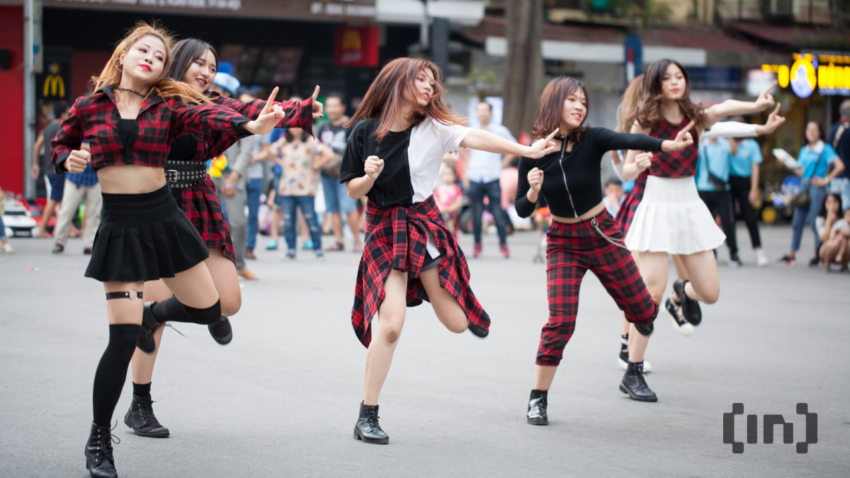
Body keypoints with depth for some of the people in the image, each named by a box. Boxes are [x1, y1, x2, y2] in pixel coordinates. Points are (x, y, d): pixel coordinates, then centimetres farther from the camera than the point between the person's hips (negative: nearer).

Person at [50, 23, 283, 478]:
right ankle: (98, 441, 9)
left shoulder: (169, 106, 0)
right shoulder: (88, 107, 0)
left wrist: (251, 124, -38)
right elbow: (60, 146, 15)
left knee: (207, 309, 7)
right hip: (119, 224, -2)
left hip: (164, 218, 3)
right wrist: (70, 160, -9)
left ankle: (151, 312, 42)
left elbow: (208, 115, -18)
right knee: (123, 338, -8)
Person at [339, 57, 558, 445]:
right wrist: (369, 176, -20)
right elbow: (353, 190, 3)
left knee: (457, 323, 2)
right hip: (383, 230, -2)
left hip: (423, 224, 2)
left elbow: (475, 139, -20)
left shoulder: (432, 128, -4)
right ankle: (367, 416, -4)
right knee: (390, 323, -17)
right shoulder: (364, 132, -3)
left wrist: (526, 150, -35)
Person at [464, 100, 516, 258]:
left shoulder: (500, 131, 4)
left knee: (498, 213, -6)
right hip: (474, 180, 2)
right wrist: (466, 176, 12)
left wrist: (502, 164, 3)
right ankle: (477, 244, 11)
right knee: (476, 214, 2)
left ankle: (503, 244, 2)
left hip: (492, 179, -2)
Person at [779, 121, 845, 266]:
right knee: (797, 220, 5)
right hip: (803, 186, 6)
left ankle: (817, 254, 3)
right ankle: (792, 253, 9)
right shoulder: (804, 150, 16)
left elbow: (840, 166, -10)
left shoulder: (825, 149, -3)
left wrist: (826, 180, -9)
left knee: (815, 221, -5)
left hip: (817, 187, -6)